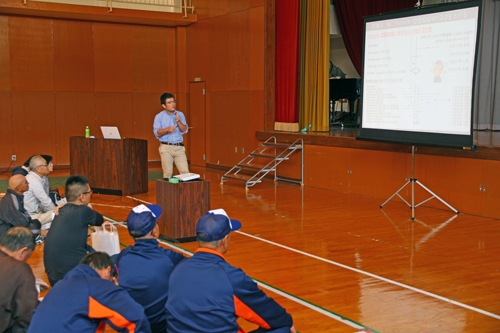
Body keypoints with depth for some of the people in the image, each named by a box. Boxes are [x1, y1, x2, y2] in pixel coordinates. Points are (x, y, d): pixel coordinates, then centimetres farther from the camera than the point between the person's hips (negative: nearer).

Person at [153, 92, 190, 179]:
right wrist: (167, 129, -20)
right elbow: (157, 132, -4)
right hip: (166, 147, -2)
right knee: (168, 173, -4)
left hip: (179, 147, 2)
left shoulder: (180, 114, 12)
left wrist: (179, 122, -10)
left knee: (185, 172, -5)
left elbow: (185, 130, 6)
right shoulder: (159, 117, 4)